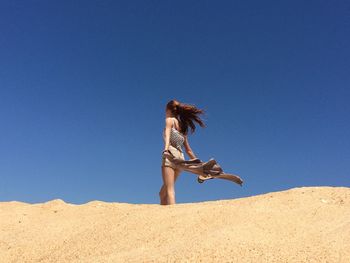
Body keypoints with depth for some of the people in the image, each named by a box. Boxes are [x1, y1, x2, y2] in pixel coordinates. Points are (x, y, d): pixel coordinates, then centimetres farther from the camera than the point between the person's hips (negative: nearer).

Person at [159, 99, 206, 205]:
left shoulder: (170, 119, 9)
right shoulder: (182, 126, 28)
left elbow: (168, 134, -13)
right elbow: (188, 150, 24)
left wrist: (166, 148, -29)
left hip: (171, 154, -7)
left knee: (169, 190, -15)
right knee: (162, 193, 14)